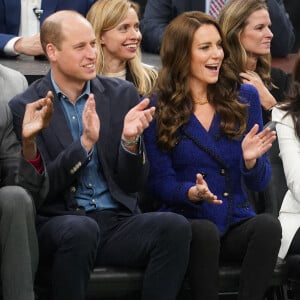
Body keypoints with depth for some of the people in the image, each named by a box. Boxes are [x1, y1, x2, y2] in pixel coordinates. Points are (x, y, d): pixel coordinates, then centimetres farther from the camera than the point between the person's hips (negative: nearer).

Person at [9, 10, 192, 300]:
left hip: (117, 220, 3)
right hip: (57, 221, -3)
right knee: (81, 229, -38)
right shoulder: (24, 108, 0)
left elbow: (133, 183, 8)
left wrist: (130, 140, -13)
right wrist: (85, 143, -19)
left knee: (175, 226, -26)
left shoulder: (123, 94, 9)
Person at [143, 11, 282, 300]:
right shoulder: (158, 108, 1)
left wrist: (251, 161, -15)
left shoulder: (244, 97, 8)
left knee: (268, 224, -31)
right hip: (184, 219, -2)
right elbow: (160, 182, -1)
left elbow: (259, 183, 9)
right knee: (205, 232, -37)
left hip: (236, 222, 2)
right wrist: (192, 192, -22)